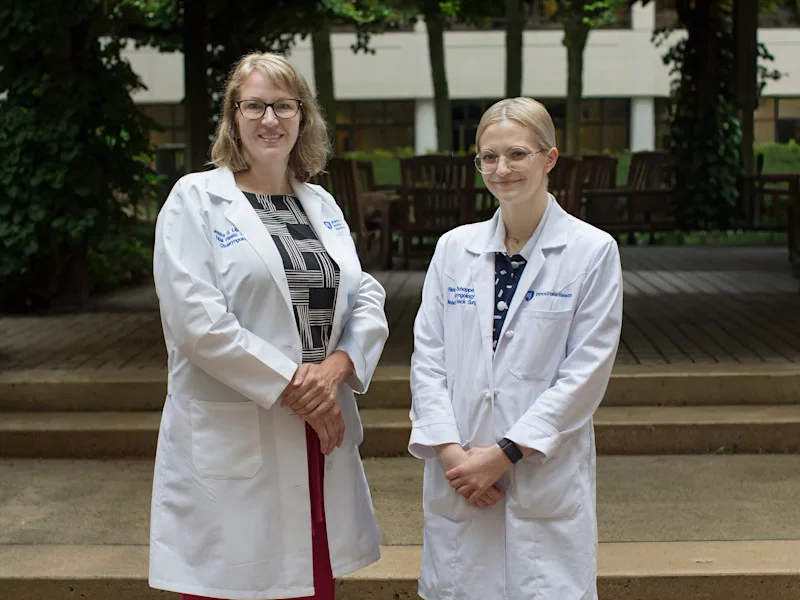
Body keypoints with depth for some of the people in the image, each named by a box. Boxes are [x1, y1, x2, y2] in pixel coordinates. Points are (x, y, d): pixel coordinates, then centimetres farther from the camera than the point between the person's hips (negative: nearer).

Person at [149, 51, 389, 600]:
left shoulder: (322, 204, 15)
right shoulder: (196, 199, -3)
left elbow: (367, 298, 9)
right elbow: (196, 319, -14)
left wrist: (336, 367, -11)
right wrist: (292, 384, -13)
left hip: (322, 430, 5)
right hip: (231, 445, -5)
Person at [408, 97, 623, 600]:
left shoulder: (593, 251, -2)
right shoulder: (454, 248, 8)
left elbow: (586, 374, -6)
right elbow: (427, 357, 6)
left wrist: (505, 453, -11)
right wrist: (450, 450, -7)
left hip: (547, 479, -3)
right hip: (457, 482, 3)